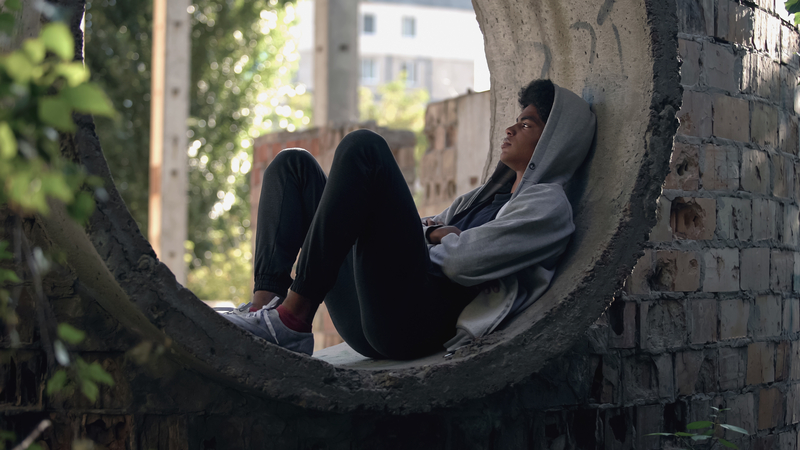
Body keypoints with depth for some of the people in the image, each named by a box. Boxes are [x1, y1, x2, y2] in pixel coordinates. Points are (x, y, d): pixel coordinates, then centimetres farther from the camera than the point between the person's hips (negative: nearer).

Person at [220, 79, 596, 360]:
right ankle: (266, 305, -14)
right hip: (369, 320, 9)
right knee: (294, 165, 12)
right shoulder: (491, 194, 32)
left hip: (420, 323, -9)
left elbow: (464, 262, -12)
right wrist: (435, 231, 8)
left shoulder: (548, 204, 3)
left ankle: (293, 318, -23)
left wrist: (437, 238, 9)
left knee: (363, 147, -20)